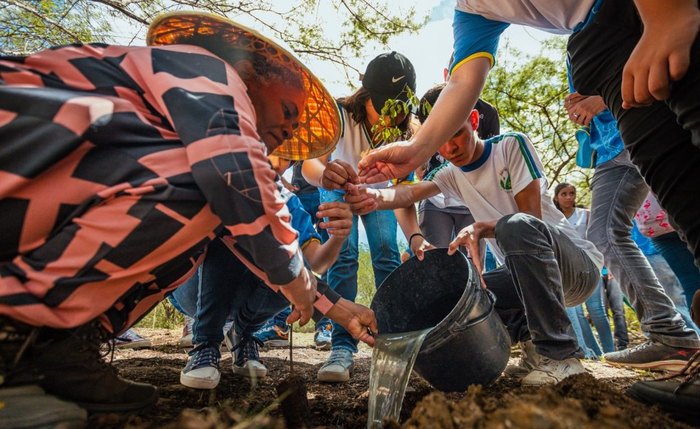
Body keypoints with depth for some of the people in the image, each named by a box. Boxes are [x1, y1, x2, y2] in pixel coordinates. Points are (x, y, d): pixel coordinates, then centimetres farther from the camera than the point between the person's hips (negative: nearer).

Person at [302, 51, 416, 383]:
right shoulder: (341, 114, -36)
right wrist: (323, 174, -74)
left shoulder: (408, 130, -29)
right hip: (339, 190, -2)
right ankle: (342, 347, -12)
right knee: (343, 256, -16)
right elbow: (310, 161, -50)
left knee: (387, 254, -12)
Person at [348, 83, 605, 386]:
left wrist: (480, 228, -31)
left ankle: (560, 353, -26)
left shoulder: (512, 145, -9)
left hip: (579, 264, -5)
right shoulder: (452, 174, 5)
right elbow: (410, 194, -16)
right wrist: (376, 197, -38)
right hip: (529, 275, 5)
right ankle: (530, 333, 1)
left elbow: (531, 217, -15)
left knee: (517, 225, -37)